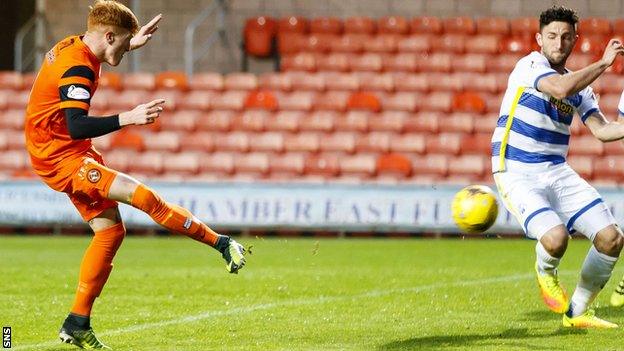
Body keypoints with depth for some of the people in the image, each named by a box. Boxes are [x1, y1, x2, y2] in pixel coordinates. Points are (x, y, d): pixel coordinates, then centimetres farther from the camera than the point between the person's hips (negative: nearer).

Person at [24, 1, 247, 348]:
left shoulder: (73, 46, 8)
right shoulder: (76, 69, -24)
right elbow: (77, 126, -35)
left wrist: (132, 44, 31)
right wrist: (128, 118, -40)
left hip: (73, 154, 11)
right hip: (62, 159, -11)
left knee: (110, 229, 8)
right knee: (141, 195, -22)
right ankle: (221, 244, -19)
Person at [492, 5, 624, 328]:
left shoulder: (579, 84, 13)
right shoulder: (529, 65, -9)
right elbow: (561, 89, -28)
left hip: (557, 172, 7)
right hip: (517, 176, -7)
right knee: (555, 238, -30)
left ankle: (577, 312, 15)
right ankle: (545, 272, 9)